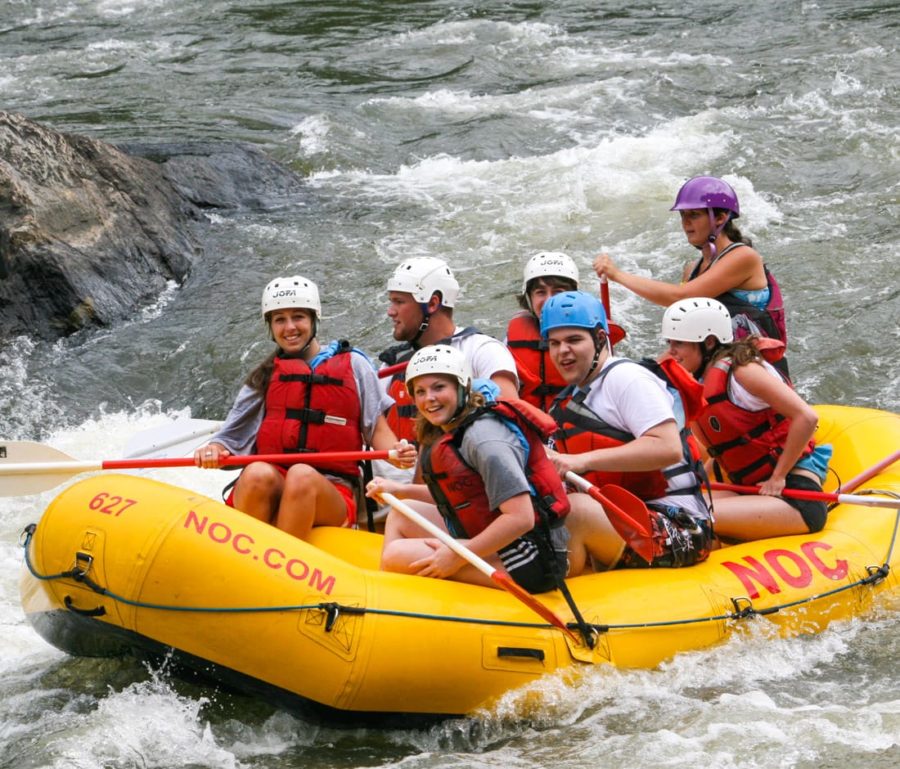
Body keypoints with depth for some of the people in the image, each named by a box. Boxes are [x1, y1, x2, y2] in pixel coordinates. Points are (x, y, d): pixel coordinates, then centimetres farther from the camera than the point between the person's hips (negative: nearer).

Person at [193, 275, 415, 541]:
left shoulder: (353, 365, 15)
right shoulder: (264, 377, 20)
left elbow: (376, 429, 12)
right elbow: (231, 438, 12)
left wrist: (395, 452, -10)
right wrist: (213, 450, -11)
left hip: (331, 495, -1)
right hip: (264, 492, 1)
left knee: (303, 476, -35)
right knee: (259, 473, -33)